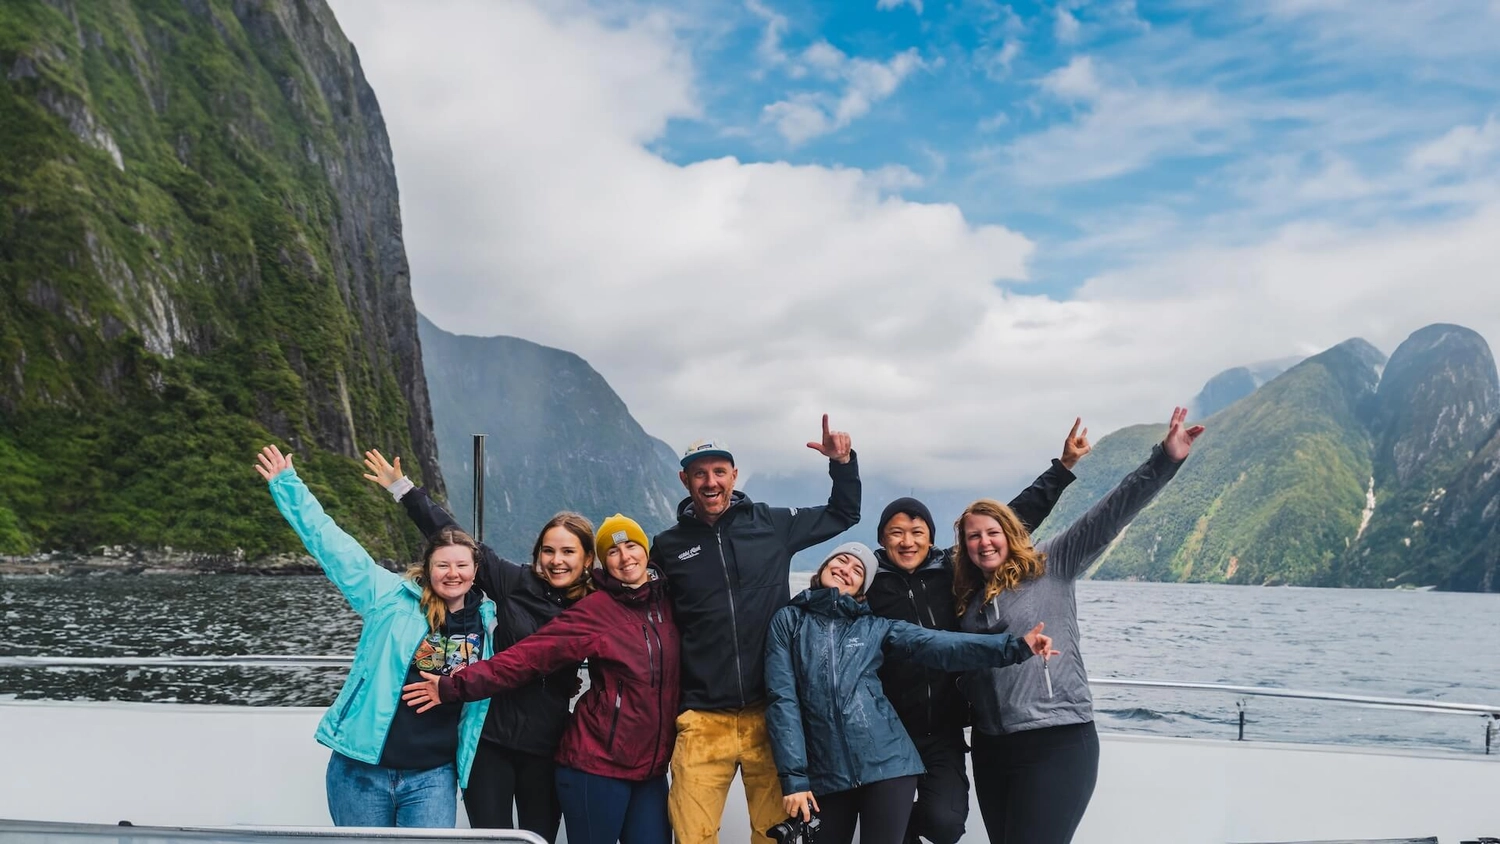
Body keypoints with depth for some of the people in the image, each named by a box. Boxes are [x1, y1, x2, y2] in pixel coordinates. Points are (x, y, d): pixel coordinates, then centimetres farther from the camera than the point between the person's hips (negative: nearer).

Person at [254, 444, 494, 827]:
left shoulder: (487, 621, 3)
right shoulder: (393, 598, -4)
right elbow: (332, 544, -5)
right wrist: (288, 485, -6)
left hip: (432, 777, 2)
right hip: (362, 769, -1)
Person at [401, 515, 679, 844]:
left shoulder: (667, 602, 5)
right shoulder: (594, 611, -11)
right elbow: (526, 656, -16)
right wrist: (456, 686, -22)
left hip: (651, 768, 5)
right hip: (599, 764, -5)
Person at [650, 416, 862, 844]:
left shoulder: (771, 524, 5)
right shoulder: (668, 546, 5)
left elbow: (843, 515, 17)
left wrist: (843, 463, 3)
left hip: (769, 714, 0)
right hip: (702, 722, 0)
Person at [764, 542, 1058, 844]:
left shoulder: (875, 627, 9)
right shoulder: (788, 620, 6)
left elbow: (938, 644, -3)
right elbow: (783, 699, -1)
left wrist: (1014, 646, -15)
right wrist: (794, 776, -8)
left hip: (886, 764, 1)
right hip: (824, 775, 0)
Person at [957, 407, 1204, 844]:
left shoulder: (1050, 565, -1)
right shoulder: (967, 596, 13)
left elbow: (1107, 518, -10)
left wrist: (1164, 461, -18)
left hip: (1058, 743, -6)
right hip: (991, 747, 6)